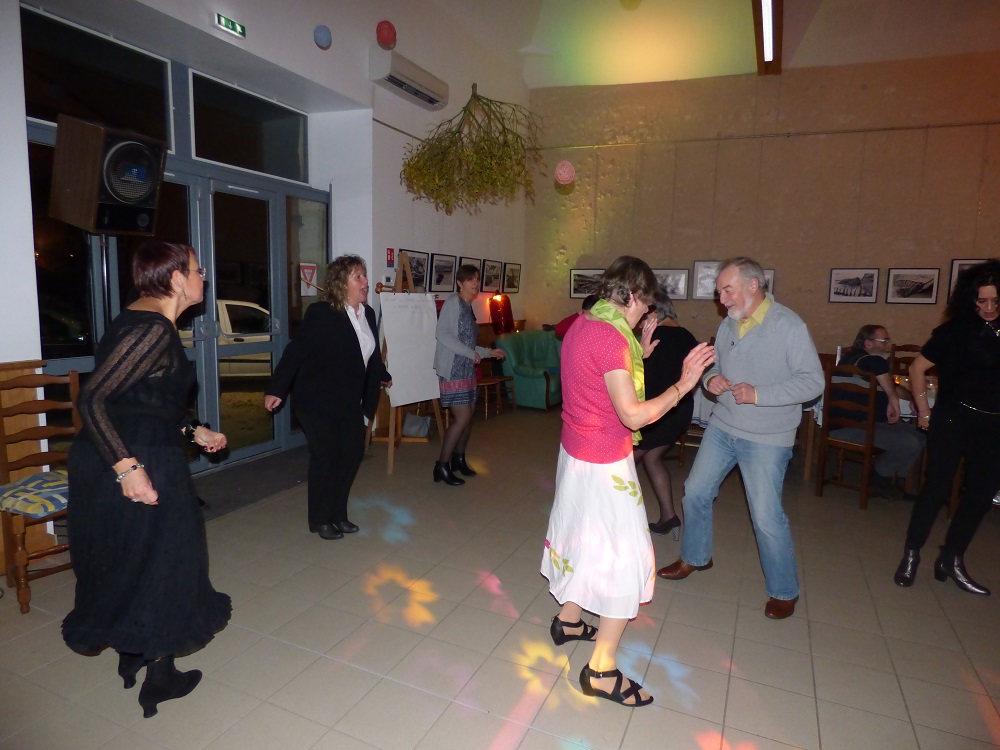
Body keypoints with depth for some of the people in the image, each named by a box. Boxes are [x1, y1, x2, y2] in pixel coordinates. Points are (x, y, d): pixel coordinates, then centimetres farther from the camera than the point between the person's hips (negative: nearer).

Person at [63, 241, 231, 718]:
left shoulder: (144, 321, 10)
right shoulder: (154, 328, -20)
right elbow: (91, 399, -25)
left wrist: (193, 432, 19)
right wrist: (127, 466, -30)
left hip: (128, 458, 10)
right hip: (142, 466, -10)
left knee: (127, 560, 23)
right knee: (159, 562, 7)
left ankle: (132, 655, 43)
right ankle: (159, 679, 24)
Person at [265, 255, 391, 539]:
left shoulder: (368, 314, 4)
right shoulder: (320, 314, -16)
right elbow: (296, 351, -16)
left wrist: (381, 375, 31)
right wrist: (277, 389, -17)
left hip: (350, 402, 7)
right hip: (318, 401, -7)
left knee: (352, 454, 10)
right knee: (325, 457, 1)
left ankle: (338, 514, 27)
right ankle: (320, 520, 19)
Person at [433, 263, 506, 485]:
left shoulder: (468, 307, 15)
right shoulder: (453, 302, -9)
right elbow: (441, 333, -20)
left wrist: (489, 352, 16)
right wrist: (471, 353, -20)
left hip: (467, 369, 8)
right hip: (453, 369, -8)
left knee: (469, 415, 11)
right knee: (462, 418, -9)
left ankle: (458, 459, 28)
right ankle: (442, 466, 2)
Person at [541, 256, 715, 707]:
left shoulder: (581, 325, 6)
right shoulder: (611, 338, -23)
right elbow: (633, 415, -26)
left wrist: (637, 356, 14)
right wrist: (682, 384, -18)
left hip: (575, 450, 10)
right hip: (604, 463, -10)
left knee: (583, 535, 24)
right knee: (626, 559, 1)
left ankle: (568, 620, 42)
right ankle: (600, 670, 11)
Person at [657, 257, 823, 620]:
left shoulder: (789, 325, -15)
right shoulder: (729, 323, 4)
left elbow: (813, 381, -17)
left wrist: (758, 394, -24)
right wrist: (711, 378, -8)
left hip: (766, 439, -6)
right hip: (722, 426, 6)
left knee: (766, 516, -2)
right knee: (696, 492, 12)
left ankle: (784, 591, 22)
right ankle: (695, 557, 36)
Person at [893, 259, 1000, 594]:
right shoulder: (956, 331, -8)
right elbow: (917, 368, -6)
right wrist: (924, 412, -6)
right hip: (953, 422, -5)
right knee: (937, 489, -1)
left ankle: (951, 561, 24)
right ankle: (911, 555, 14)